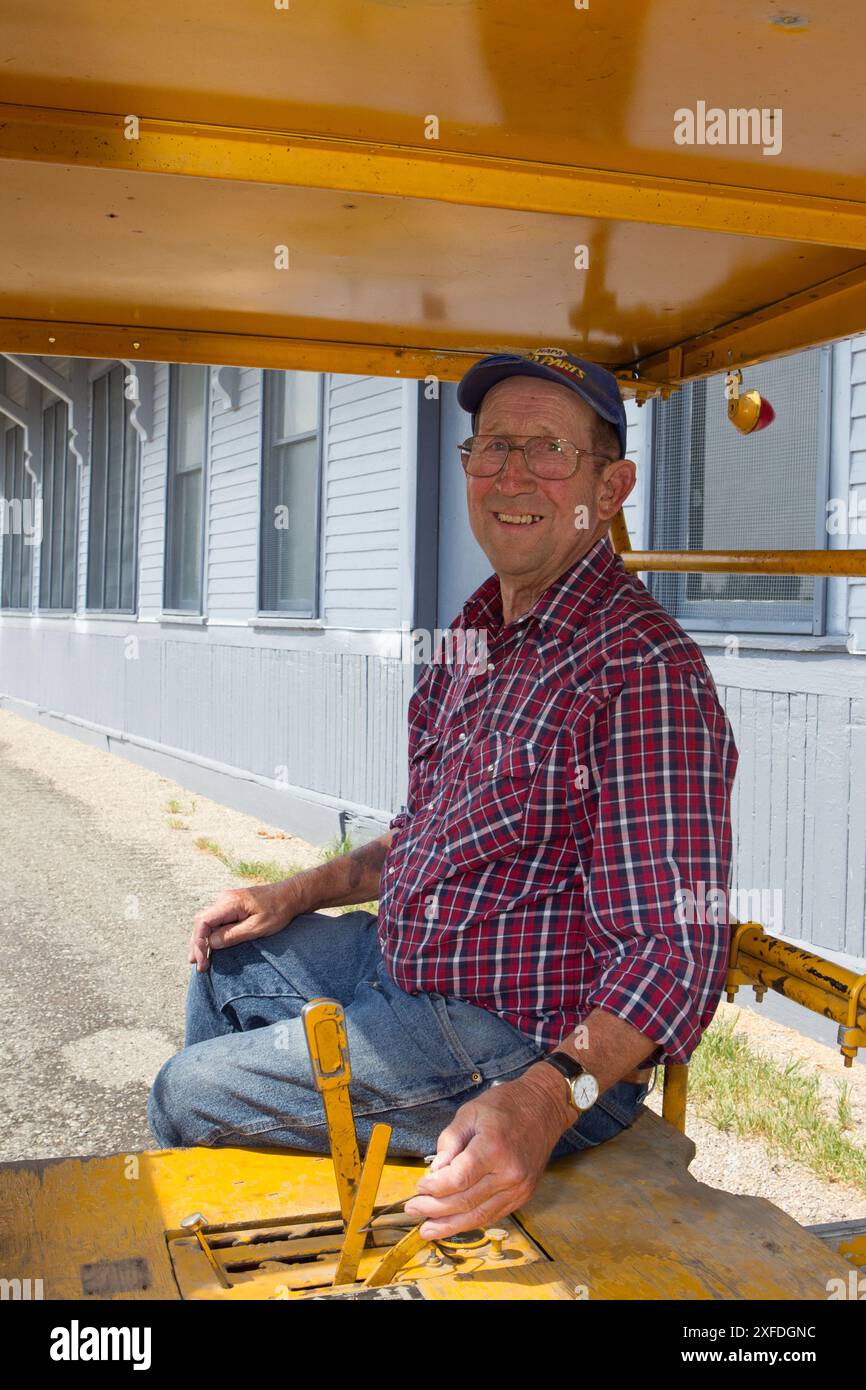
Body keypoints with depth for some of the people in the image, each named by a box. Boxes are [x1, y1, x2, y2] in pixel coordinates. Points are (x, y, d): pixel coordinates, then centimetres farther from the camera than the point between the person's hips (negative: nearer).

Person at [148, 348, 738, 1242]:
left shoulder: (646, 673, -25)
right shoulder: (479, 634, 7)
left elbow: (675, 950, -29)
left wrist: (541, 1103, -42)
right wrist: (297, 895, 13)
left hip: (506, 1048, -9)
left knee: (182, 1097, -3)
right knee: (227, 964, 25)